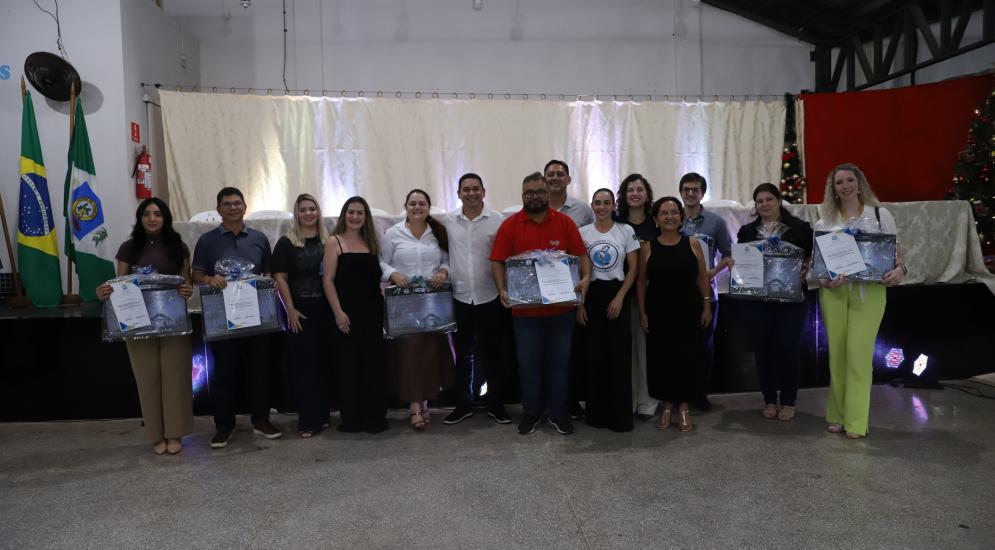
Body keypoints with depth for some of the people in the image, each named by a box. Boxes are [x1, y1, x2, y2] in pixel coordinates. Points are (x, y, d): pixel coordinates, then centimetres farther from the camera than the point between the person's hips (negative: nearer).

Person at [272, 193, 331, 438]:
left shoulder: (328, 241, 10)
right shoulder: (286, 242, 0)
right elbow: (280, 278, -5)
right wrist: (291, 310, -12)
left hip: (326, 310, 3)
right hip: (300, 312, -3)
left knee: (325, 362, 8)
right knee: (303, 364, 0)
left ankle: (323, 414, 20)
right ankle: (308, 420, 7)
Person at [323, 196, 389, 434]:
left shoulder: (371, 242, 13)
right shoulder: (334, 242, 0)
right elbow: (328, 280, -6)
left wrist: (384, 304, 5)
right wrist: (338, 312, -14)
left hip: (372, 312, 4)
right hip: (347, 313, -4)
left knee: (375, 364, 5)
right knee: (348, 365, 3)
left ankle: (375, 417, 15)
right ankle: (351, 419, 14)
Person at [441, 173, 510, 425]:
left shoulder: (498, 220, -4)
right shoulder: (448, 221, 2)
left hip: (490, 298, -1)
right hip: (460, 298, 2)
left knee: (492, 353, 9)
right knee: (463, 354, 12)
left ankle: (496, 404, 23)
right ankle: (463, 404, 25)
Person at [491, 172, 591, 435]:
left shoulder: (565, 223, 0)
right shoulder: (509, 225, -3)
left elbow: (581, 254, 0)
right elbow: (498, 262, -4)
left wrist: (586, 277, -18)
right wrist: (502, 290, -18)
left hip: (561, 307, 1)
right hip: (525, 308, -1)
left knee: (559, 361, 12)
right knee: (528, 363, 11)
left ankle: (558, 411, 27)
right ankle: (531, 411, 27)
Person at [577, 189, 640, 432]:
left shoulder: (626, 231, 1)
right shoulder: (582, 232, 4)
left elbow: (633, 268, 1)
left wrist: (619, 298, -8)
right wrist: (578, 303, -2)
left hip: (616, 295, -1)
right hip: (590, 296, 1)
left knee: (619, 356, -1)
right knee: (594, 355, 5)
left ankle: (620, 415, 9)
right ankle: (597, 412, 18)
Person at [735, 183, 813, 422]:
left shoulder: (799, 228, 3)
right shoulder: (747, 231, 10)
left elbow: (812, 257, 5)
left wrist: (805, 272, -13)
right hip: (756, 299, 2)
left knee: (788, 348, -1)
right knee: (763, 349, 6)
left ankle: (788, 401, 14)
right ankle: (769, 400, 19)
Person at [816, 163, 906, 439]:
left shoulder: (880, 214, 6)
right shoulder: (825, 221, 9)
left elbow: (896, 251, 6)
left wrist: (899, 269, -15)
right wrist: (823, 279, -14)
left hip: (869, 291, -2)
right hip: (834, 292, 2)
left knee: (858, 352, -8)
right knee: (837, 353, 4)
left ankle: (856, 421, -1)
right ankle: (838, 415, 15)